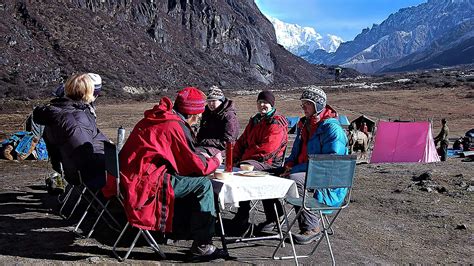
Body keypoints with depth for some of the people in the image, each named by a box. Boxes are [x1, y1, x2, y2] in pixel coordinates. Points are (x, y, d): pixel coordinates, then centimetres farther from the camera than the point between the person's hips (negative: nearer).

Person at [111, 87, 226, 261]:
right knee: (203, 184, -9)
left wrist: (205, 159, 19)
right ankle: (202, 247, -6)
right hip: (145, 183, -10)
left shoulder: (158, 118, 16)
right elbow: (197, 166, -9)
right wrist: (215, 161, 10)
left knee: (192, 182, 22)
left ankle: (182, 229, 25)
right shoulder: (175, 126, -13)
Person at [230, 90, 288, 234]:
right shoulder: (255, 121, 22)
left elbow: (266, 149, -17)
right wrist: (236, 157, 2)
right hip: (251, 160, 9)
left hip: (269, 163, -9)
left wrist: (244, 157, -13)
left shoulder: (277, 123, -7)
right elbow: (242, 141, 21)